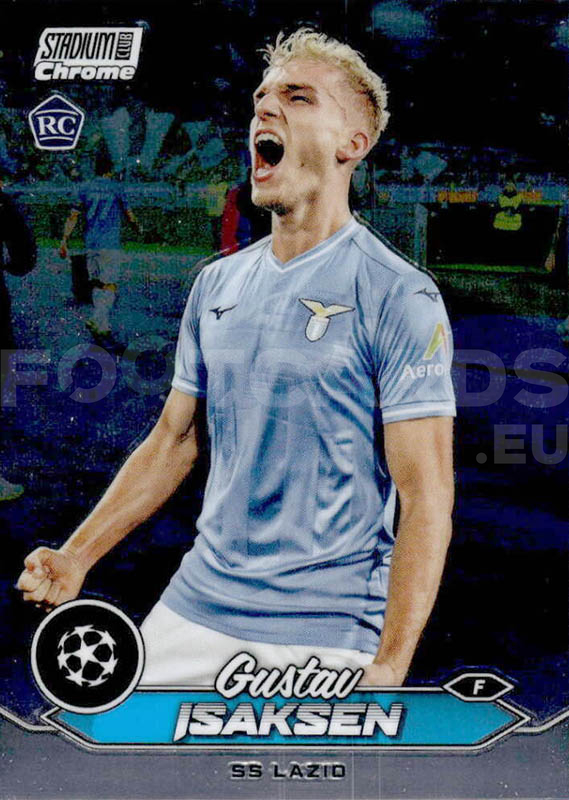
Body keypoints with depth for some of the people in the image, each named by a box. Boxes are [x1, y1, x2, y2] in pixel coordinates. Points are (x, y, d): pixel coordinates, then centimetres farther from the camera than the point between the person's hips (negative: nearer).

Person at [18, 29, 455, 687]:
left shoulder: (401, 298, -11)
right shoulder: (215, 284, 7)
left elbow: (426, 500, -14)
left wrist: (388, 670, -20)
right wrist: (78, 556, 6)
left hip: (326, 637, -5)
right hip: (193, 611, 5)